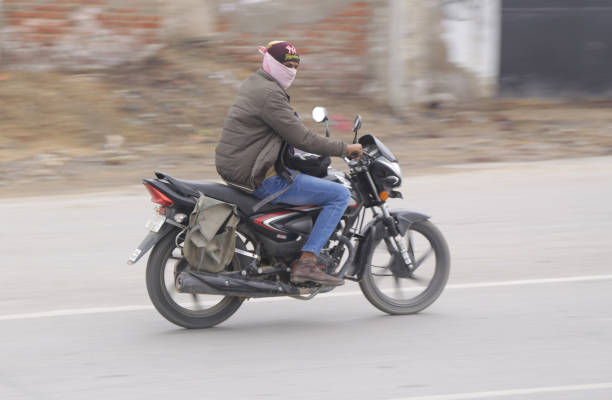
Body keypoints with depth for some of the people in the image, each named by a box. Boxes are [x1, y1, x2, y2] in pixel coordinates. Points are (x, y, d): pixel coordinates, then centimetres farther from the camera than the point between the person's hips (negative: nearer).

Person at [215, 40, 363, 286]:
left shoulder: (253, 83, 16)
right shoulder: (270, 93, -16)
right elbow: (300, 139, -18)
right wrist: (343, 149, -10)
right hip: (260, 178, -10)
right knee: (340, 195, -9)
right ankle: (307, 261, -16)